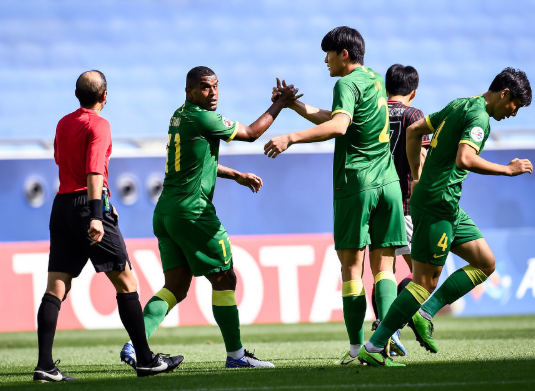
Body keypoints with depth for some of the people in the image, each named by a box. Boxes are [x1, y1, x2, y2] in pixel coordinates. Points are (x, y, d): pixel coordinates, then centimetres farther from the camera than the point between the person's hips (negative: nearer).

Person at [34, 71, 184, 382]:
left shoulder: (63, 124, 15)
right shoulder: (98, 125, -7)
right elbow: (94, 172, -19)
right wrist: (96, 215, -27)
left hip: (62, 205, 7)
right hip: (88, 205, -7)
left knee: (56, 288, 0)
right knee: (125, 282, 3)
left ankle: (45, 365, -10)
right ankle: (146, 360, 5)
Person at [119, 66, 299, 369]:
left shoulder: (180, 116, 15)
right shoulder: (202, 119, -12)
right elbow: (251, 133, -3)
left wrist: (237, 176, 34)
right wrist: (281, 103, 7)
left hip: (166, 212, 9)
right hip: (193, 212, -9)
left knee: (176, 287, 7)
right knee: (224, 280, 2)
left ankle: (134, 345, -8)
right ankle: (235, 354, 7)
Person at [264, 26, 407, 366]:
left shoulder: (348, 83, -8)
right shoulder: (375, 80, 17)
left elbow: (338, 126, -26)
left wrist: (291, 138, -29)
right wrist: (294, 105, 27)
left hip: (356, 184, -7)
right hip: (388, 182, 7)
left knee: (351, 266, -1)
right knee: (383, 265, 4)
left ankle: (357, 347, -4)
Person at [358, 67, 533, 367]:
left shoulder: (459, 106, 17)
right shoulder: (479, 117, -13)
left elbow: (415, 130, 22)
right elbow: (464, 159, -29)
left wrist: (417, 176, 23)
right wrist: (509, 170, -19)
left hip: (449, 207, 10)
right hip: (438, 204, -10)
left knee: (486, 264, 12)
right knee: (425, 282, -9)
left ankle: (426, 313, 5)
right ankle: (373, 348, -9)